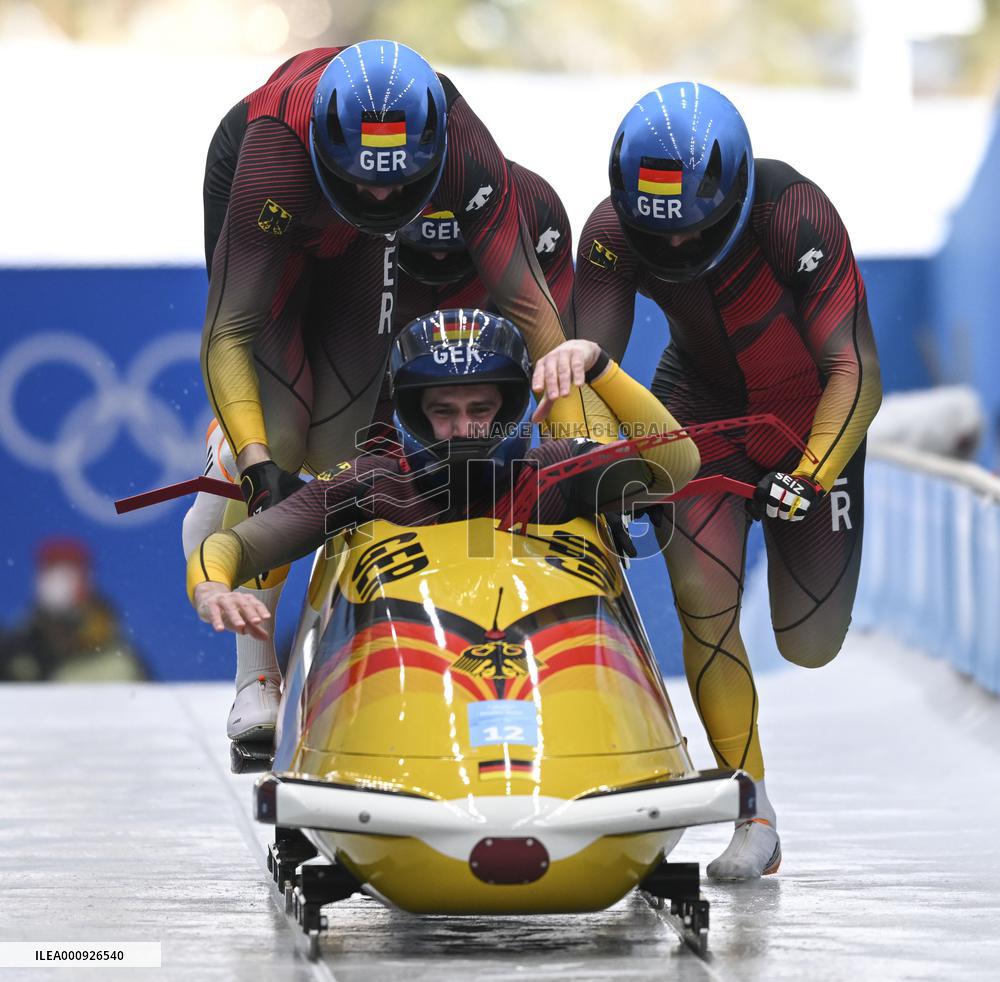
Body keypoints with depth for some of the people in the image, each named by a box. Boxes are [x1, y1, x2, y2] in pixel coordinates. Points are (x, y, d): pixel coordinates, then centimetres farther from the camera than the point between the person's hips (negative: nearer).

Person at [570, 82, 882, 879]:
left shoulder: (797, 217, -33)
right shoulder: (616, 232, -24)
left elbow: (857, 374, -32)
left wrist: (813, 475, -45)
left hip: (813, 414, -2)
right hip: (704, 403, 2)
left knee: (809, 647, 0)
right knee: (702, 593, -21)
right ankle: (754, 814, -10)